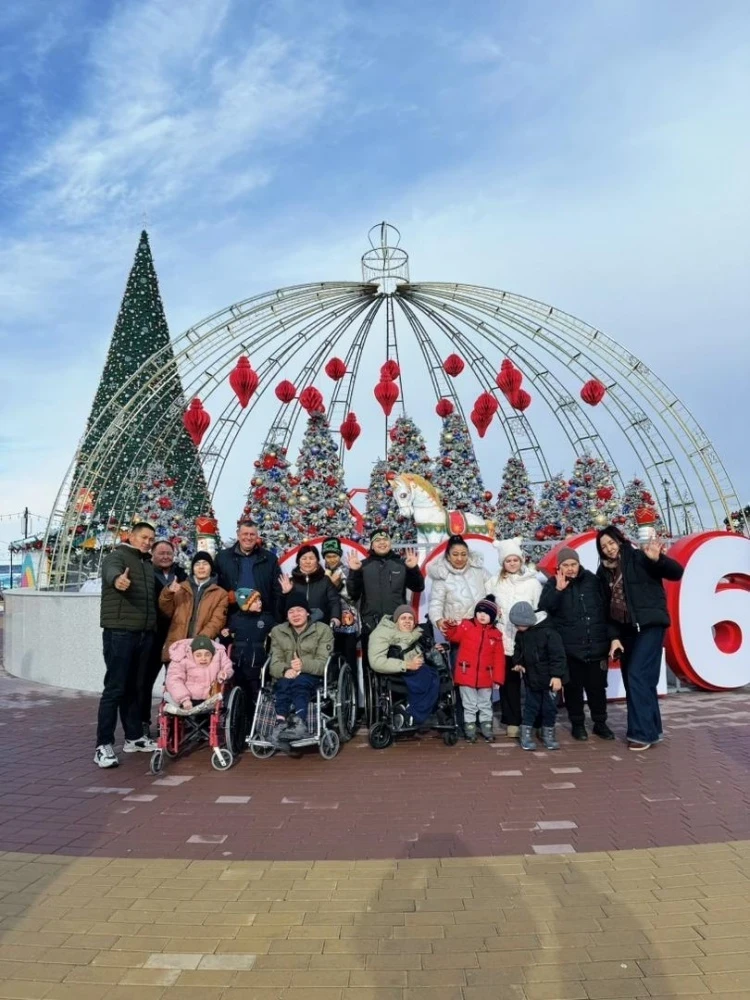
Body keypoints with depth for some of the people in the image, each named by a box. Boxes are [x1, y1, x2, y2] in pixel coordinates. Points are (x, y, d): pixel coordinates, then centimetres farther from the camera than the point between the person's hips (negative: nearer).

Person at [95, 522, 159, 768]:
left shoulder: (148, 565, 19)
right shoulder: (117, 556, -4)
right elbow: (111, 571, -29)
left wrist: (154, 627, 13)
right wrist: (117, 579, -51)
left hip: (144, 633, 7)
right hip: (119, 632, -7)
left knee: (135, 687, 14)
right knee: (115, 688, -7)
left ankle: (134, 737, 23)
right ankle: (104, 745, -2)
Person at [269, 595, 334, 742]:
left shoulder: (323, 630, 4)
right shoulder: (277, 631, 14)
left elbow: (323, 663, -8)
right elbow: (275, 663, 1)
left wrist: (303, 665, -30)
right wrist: (285, 671, -24)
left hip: (312, 678, -2)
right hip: (286, 678, 2)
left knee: (300, 681, -36)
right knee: (285, 683, -34)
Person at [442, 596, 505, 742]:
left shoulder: (496, 634, 2)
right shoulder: (466, 626, -3)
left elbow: (499, 658, 2)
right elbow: (453, 636, -12)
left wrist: (498, 678, -1)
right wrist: (451, 627, -34)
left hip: (485, 677, 2)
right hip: (466, 674, -2)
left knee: (485, 704, 16)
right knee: (469, 705, 7)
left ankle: (486, 728, 29)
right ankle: (470, 729, 18)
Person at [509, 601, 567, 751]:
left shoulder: (547, 632, -22)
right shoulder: (521, 634, -1)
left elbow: (557, 654, -21)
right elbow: (518, 649, 17)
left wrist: (557, 675, -22)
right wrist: (518, 663, 0)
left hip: (549, 678, -4)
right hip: (531, 678, 4)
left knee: (549, 707, 8)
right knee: (531, 705, 10)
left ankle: (548, 735, 23)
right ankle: (526, 735, 18)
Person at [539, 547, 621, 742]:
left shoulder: (593, 580, 3)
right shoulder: (553, 584, 2)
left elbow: (608, 610, 5)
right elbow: (543, 608, -11)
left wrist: (613, 637, -1)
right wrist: (558, 590, -22)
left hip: (597, 646, 1)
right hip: (570, 648, -1)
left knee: (597, 686, 9)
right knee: (573, 687, 6)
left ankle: (600, 723, 26)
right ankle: (577, 724, 22)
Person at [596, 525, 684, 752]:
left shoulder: (639, 558, -7)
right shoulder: (605, 570, 9)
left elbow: (677, 572, -12)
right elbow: (607, 602, 11)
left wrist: (658, 559, -29)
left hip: (649, 625, -7)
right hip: (626, 629, 7)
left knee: (638, 676, -12)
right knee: (632, 678, 9)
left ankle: (643, 732, -4)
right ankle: (653, 729, 21)